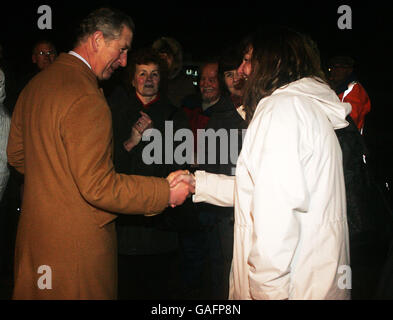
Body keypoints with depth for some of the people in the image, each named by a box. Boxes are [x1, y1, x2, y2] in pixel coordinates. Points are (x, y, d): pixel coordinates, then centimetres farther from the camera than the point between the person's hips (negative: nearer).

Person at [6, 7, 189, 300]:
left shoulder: (36, 84, 6)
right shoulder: (86, 99, -24)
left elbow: (17, 155, 15)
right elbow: (99, 186, -26)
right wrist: (166, 193, -20)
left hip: (35, 234, 9)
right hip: (77, 245, -9)